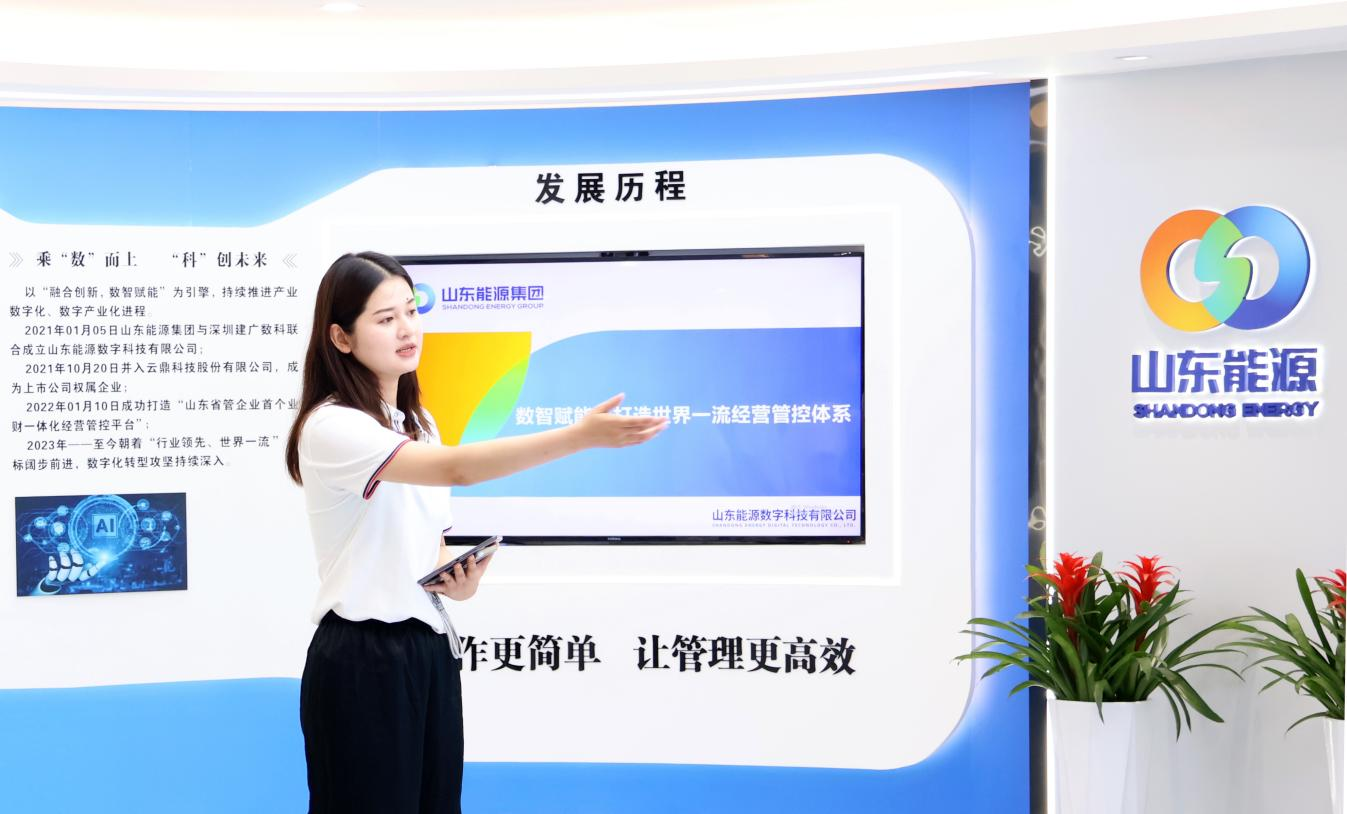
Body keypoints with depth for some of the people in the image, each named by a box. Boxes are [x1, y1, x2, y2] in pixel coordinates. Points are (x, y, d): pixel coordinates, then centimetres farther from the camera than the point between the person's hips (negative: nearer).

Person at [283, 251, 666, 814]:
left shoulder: (418, 423, 12)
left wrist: (461, 580, -4)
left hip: (429, 650, 8)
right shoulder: (330, 426, -16)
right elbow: (456, 468, -31)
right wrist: (580, 436, -39)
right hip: (361, 661, -7)